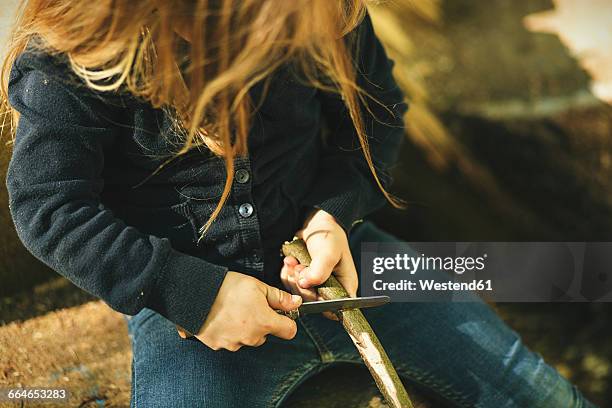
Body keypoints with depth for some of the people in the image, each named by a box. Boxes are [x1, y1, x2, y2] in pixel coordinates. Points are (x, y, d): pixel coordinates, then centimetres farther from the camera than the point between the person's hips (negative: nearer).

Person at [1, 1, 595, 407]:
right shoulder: (73, 53, -18)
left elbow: (378, 109, 4)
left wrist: (336, 210, -13)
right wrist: (193, 293, -23)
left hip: (325, 247, 3)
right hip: (187, 291, -2)